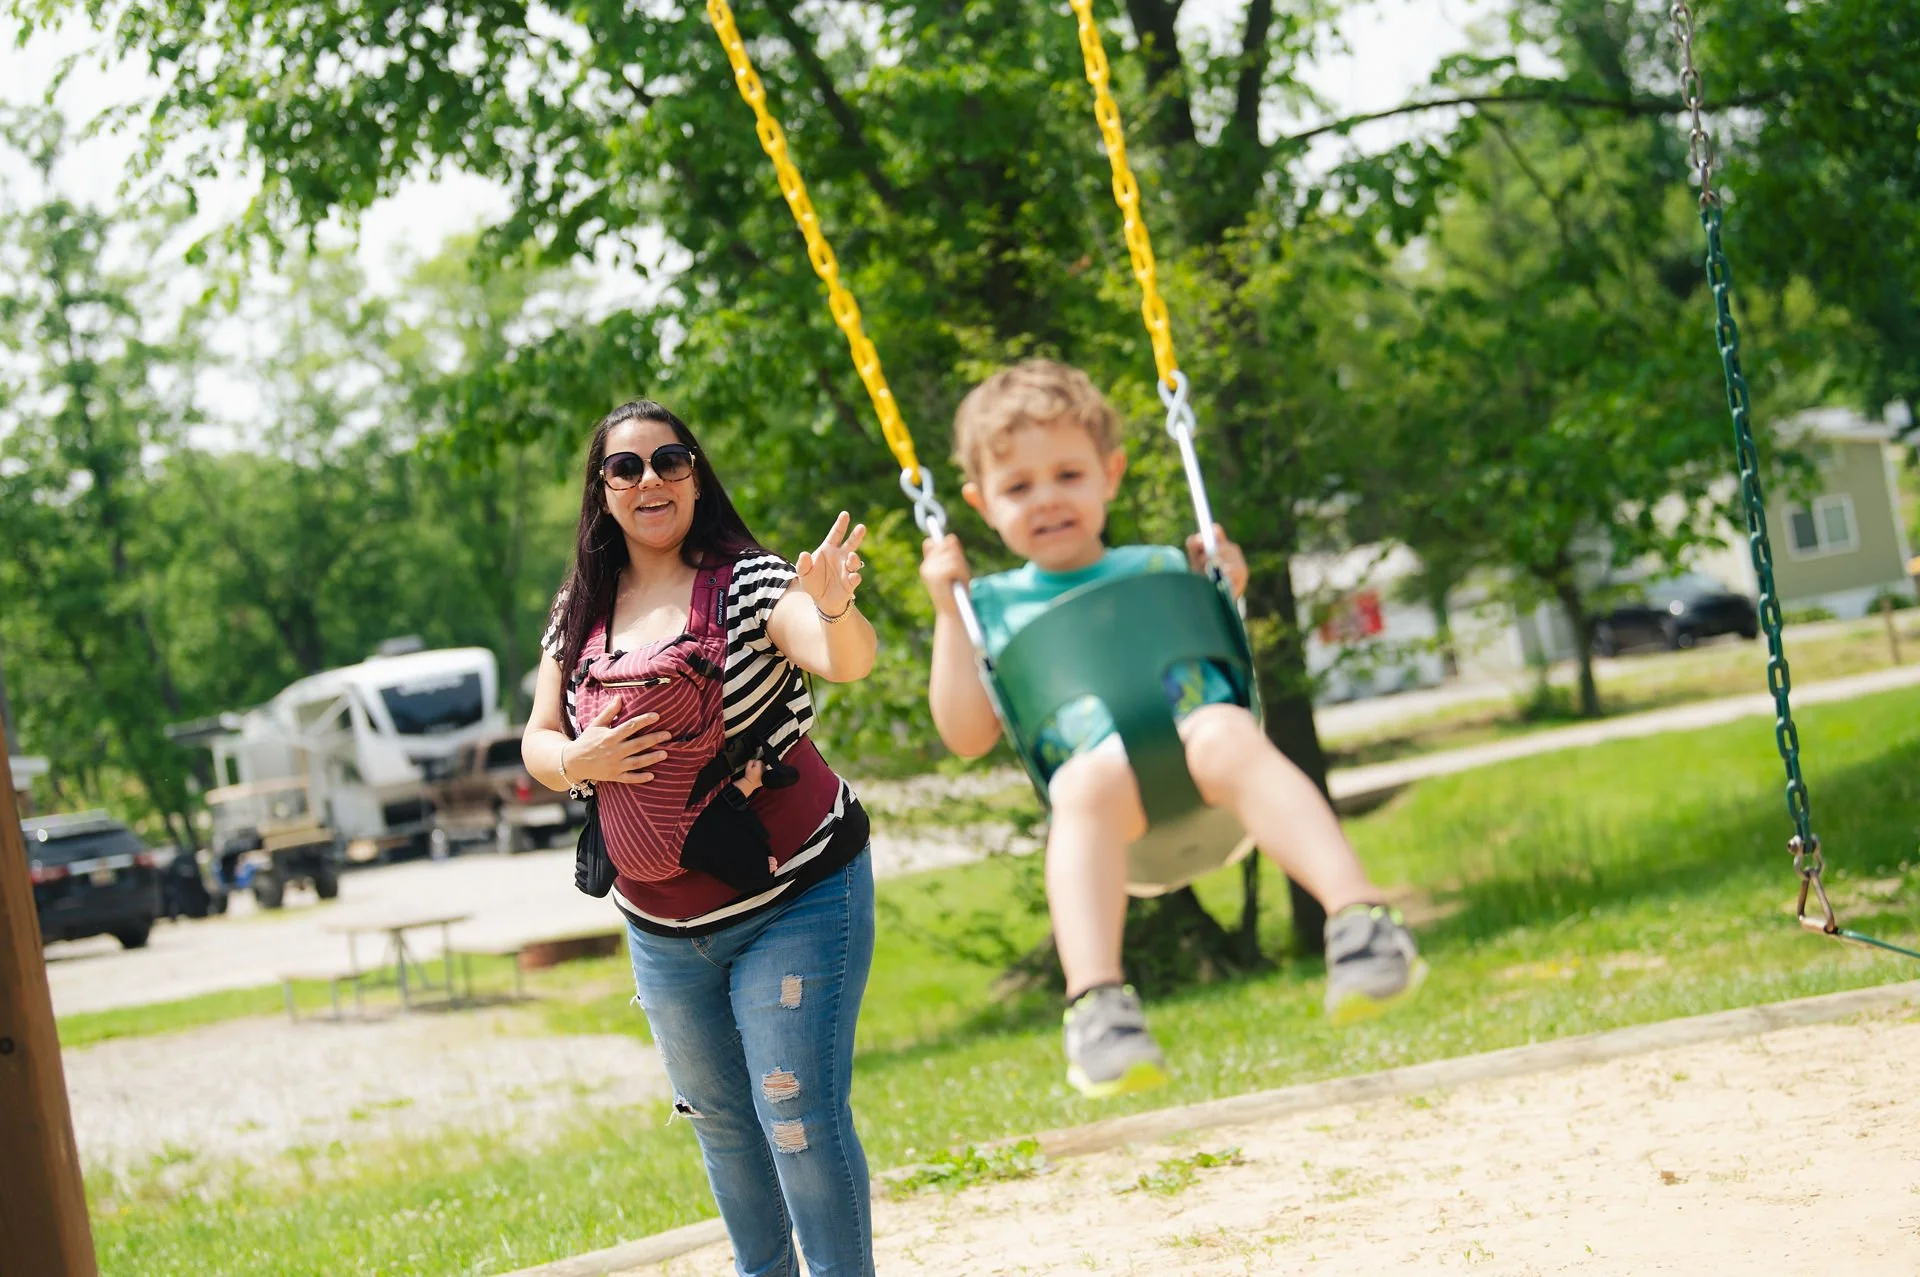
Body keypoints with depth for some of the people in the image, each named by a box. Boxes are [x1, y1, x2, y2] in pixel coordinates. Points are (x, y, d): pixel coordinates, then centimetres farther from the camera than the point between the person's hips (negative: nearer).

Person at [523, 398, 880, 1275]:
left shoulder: (746, 582, -13)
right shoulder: (580, 616, 3)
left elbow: (847, 661, -29)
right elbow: (537, 742, 10)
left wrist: (832, 609, -52)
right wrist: (576, 761, -13)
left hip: (793, 901, -6)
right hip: (662, 928, 6)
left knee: (798, 1115, -8)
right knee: (719, 1119, 19)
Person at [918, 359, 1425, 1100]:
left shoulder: (1159, 568, 29)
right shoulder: (994, 605, 27)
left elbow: (1234, 669, 27)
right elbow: (968, 735, 16)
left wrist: (1226, 590, 13)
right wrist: (949, 614, 13)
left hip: (1196, 727, 1)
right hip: (1101, 766, -1)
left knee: (1228, 736, -37)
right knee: (1086, 781, -39)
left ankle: (1356, 911, -52)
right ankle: (1095, 999, -56)